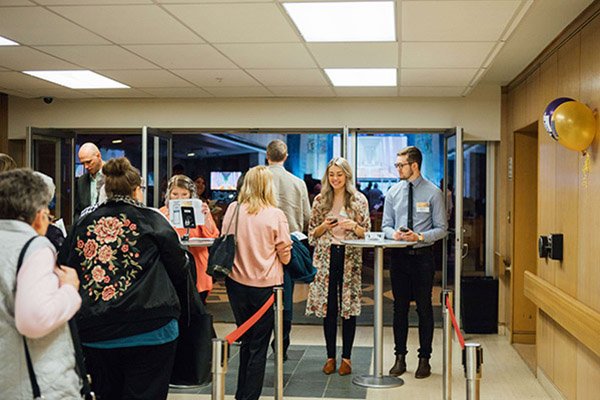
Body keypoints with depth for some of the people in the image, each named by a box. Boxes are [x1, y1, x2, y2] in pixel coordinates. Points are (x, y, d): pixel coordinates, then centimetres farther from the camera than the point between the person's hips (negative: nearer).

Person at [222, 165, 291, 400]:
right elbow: (285, 256, -5)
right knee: (258, 347, 6)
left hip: (236, 283, 4)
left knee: (246, 341, 19)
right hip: (265, 286, -4)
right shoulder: (275, 215, -12)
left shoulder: (233, 210, -4)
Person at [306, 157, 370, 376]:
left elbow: (367, 233, 3)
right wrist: (324, 226, -9)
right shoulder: (320, 200, 8)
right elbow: (312, 233, 11)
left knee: (349, 308, 1)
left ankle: (346, 357, 11)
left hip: (350, 258, -1)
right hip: (326, 258, 2)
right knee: (328, 308, 3)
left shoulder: (359, 200, 2)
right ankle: (330, 356, 14)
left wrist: (354, 226, -16)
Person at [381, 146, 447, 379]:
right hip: (399, 255, 3)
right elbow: (386, 225, 10)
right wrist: (394, 233, -12)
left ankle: (424, 359, 16)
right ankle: (400, 357, 19)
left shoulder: (433, 193, -3)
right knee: (399, 307, 9)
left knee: (424, 308, 4)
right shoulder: (393, 192, 7)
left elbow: (441, 229, -4)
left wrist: (419, 236, -19)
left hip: (422, 256, -3)